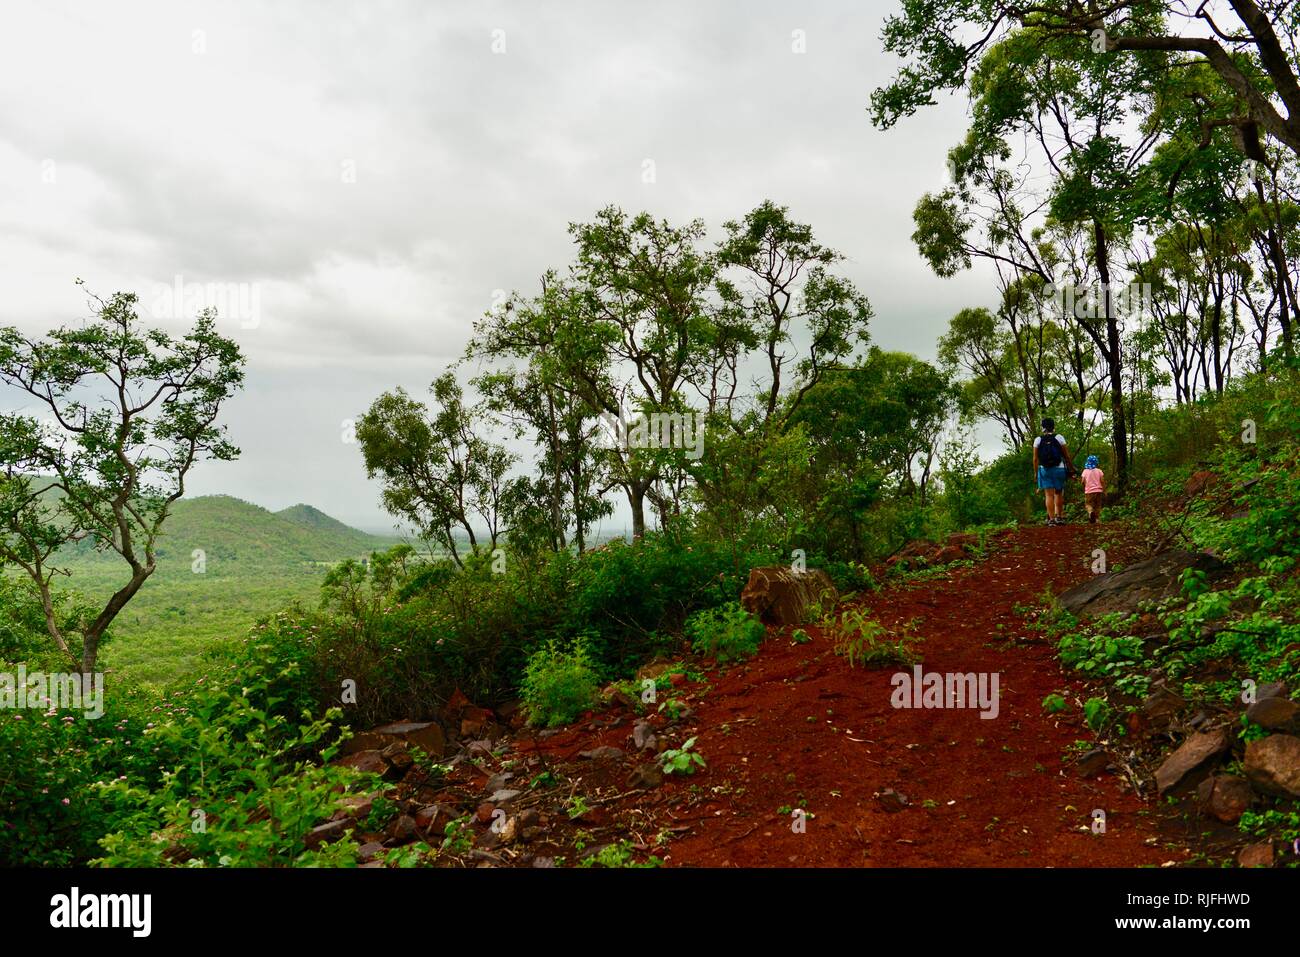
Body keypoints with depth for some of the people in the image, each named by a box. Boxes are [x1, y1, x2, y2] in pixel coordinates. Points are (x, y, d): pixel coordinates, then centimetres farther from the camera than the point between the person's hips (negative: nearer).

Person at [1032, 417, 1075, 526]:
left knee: (1049, 495, -1)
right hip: (1058, 468, 0)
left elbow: (1035, 459, 1)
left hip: (1044, 470, 0)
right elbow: (1066, 455, 0)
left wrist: (1036, 472, 7)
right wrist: (1071, 467, 10)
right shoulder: (1059, 437, -1)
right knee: (1058, 493, 14)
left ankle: (1051, 519, -7)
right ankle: (1059, 516, 13)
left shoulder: (1038, 440, 2)